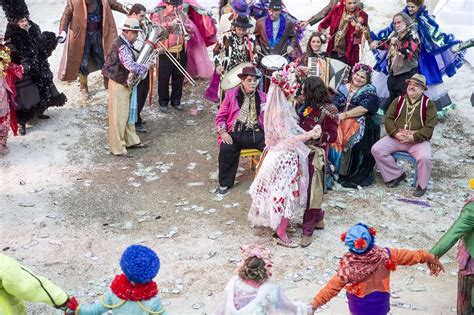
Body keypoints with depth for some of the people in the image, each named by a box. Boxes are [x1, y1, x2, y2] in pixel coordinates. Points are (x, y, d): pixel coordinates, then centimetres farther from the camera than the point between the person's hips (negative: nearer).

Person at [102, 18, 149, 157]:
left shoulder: (125, 44, 7)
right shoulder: (122, 47, -24)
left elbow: (131, 61, 19)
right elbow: (131, 66, -34)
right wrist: (145, 67, -17)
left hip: (125, 83, 10)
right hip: (118, 84, -10)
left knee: (128, 113, 19)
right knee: (118, 117, -2)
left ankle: (131, 141, 32)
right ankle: (117, 148, 5)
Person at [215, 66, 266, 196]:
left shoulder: (263, 97, 12)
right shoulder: (231, 94, 7)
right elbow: (221, 116, 8)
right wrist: (223, 132, -8)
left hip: (257, 133, 1)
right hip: (236, 133, -1)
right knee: (226, 149, -31)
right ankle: (225, 183, -10)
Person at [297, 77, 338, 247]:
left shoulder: (327, 111, -11)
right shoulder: (305, 107, 9)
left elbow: (332, 136, -11)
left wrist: (318, 135, -26)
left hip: (315, 154, -7)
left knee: (311, 190, -4)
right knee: (304, 187, 11)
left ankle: (308, 231, 3)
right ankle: (318, 219, 30)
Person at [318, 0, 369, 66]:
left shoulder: (362, 15, -9)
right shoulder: (336, 10, -2)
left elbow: (361, 39, -13)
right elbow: (322, 25, 6)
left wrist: (358, 31, -32)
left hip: (348, 55, -3)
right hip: (333, 53, 3)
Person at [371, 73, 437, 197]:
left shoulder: (428, 104, 0)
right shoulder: (399, 100, 11)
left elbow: (429, 127, -8)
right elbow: (388, 118, 6)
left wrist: (413, 137, -21)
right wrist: (396, 134, -13)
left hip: (418, 140, -4)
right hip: (396, 138, 4)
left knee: (424, 158, -33)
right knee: (376, 149, -16)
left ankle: (422, 185, -5)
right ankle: (396, 174, 3)